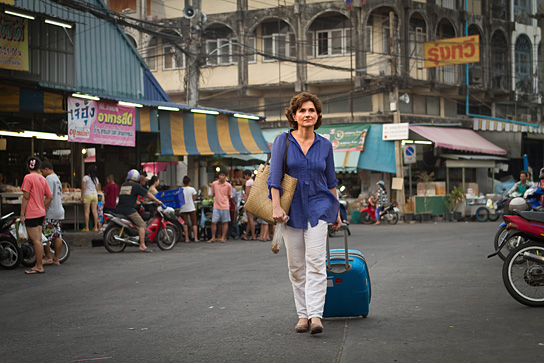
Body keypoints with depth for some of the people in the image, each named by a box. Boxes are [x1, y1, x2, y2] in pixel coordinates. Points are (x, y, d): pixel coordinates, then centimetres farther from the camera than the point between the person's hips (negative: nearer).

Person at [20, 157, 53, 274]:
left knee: (35, 240, -5)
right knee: (37, 239, 14)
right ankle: (38, 264, 18)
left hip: (31, 214, -8)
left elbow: (25, 197, -14)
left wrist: (22, 214, -11)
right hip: (40, 213, 8)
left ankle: (39, 267, -3)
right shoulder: (42, 179, 10)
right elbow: (50, 197, 11)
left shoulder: (28, 177, -11)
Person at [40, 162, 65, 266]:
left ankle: (48, 256, 1)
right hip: (59, 212, 10)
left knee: (44, 235, -2)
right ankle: (56, 259, 8)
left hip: (50, 214, -10)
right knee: (58, 236, 6)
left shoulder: (49, 178, -10)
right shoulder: (57, 179, 21)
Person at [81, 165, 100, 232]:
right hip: (95, 195, 5)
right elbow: (97, 189, 13)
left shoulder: (86, 177, -6)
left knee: (87, 212, -3)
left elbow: (83, 187, -9)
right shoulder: (96, 179, 10)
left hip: (87, 195, -5)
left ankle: (86, 228, -5)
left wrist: (82, 196, -3)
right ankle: (95, 227, 6)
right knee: (94, 211, 5)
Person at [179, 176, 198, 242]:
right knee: (194, 223, 5)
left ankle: (186, 238, 4)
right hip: (191, 208, -2)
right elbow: (194, 199, 0)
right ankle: (195, 238, 0)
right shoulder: (192, 189, -7)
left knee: (185, 224, 6)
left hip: (183, 209, 2)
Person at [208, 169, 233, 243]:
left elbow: (229, 196, 10)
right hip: (216, 206, 1)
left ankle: (223, 237, 10)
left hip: (225, 206, -1)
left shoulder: (228, 185, 0)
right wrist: (212, 196, 4)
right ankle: (213, 237, 8)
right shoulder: (214, 184, 4)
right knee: (214, 222, -2)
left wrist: (231, 197, -1)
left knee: (225, 222, 3)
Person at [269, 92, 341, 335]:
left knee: (315, 261, -13)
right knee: (296, 265, 4)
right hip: (292, 208, 0)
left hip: (318, 206, 0)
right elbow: (274, 176, -6)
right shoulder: (283, 141, 0)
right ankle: (303, 315, 12)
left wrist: (336, 212, 17)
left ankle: (316, 315, -19)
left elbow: (331, 181, 14)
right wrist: (276, 206, -16)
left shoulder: (324, 145, 5)